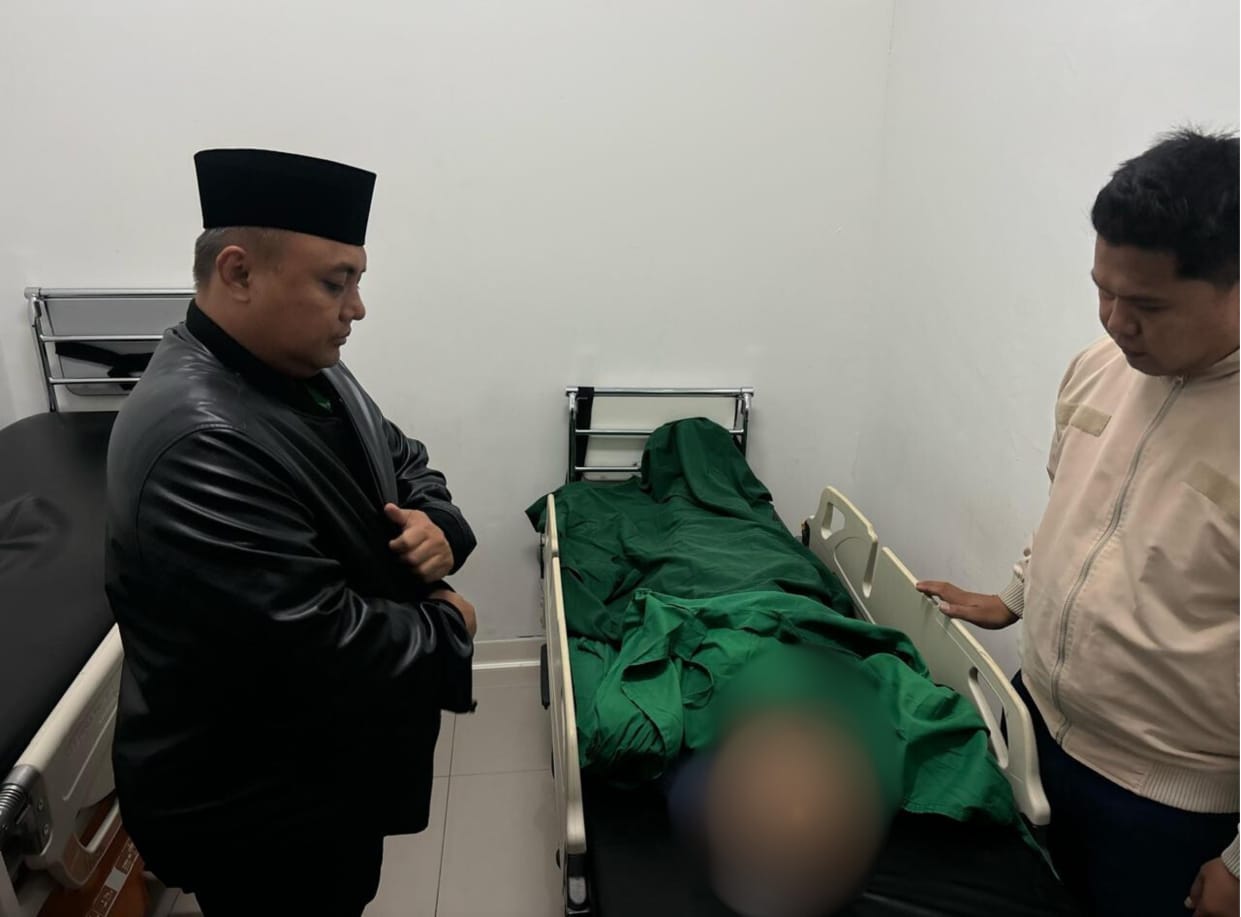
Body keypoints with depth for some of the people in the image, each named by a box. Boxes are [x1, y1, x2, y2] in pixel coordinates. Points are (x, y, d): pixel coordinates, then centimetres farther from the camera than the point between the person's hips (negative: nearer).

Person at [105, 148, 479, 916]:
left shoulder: (307, 369, -1)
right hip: (256, 806, -8)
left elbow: (400, 459, 11)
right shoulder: (197, 445, -33)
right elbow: (322, 648, -35)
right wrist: (448, 630, -17)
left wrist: (437, 524, -12)